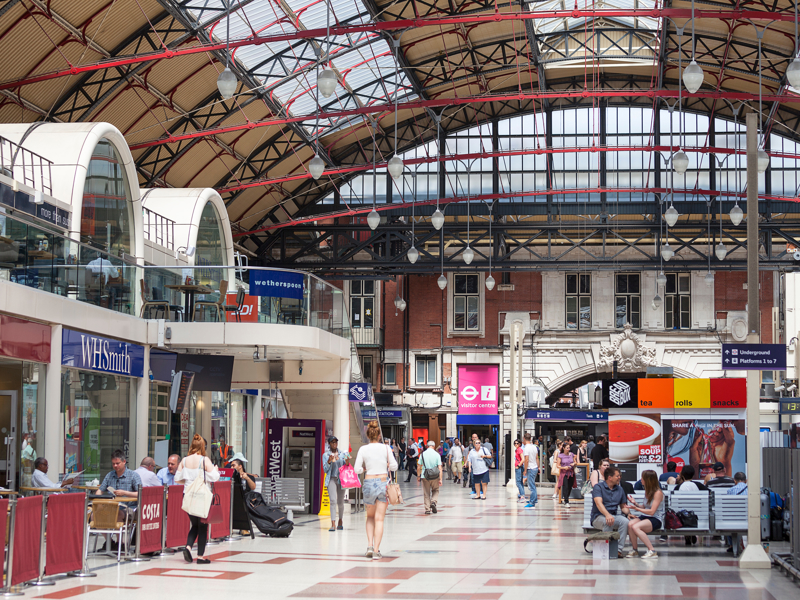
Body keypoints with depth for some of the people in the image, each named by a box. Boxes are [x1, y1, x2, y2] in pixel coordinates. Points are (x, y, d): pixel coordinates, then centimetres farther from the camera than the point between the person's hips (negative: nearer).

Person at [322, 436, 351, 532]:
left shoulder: (343, 454, 10)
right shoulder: (325, 455, 5)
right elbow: (325, 470, 0)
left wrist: (347, 463, -11)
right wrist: (329, 461, -17)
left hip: (341, 480, 2)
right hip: (331, 479, -2)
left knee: (340, 502, 10)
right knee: (333, 500, -17)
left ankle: (340, 521, 30)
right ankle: (333, 524, -22)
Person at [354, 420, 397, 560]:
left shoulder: (363, 449, -2)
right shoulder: (385, 448, -2)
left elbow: (357, 470, -4)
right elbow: (394, 466, 1)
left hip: (369, 482, 1)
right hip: (383, 482, -1)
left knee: (370, 517, 19)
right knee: (379, 518, 2)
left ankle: (370, 546, 4)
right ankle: (376, 551, -4)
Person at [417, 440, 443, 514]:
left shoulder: (423, 454, -1)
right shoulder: (437, 454, -2)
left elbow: (419, 467, 1)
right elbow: (440, 468, -6)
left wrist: (418, 476, 14)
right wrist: (440, 479, -4)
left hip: (425, 477, 0)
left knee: (426, 493, 9)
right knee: (435, 490, 19)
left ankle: (427, 509, 8)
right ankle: (433, 502, -5)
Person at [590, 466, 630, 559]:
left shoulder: (619, 489, 17)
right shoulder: (598, 487, -2)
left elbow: (623, 506, 20)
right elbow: (599, 503, -18)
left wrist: (628, 512, -6)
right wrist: (607, 515, -37)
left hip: (614, 516, 4)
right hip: (598, 517, -4)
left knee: (625, 521, -29)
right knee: (608, 522, -39)